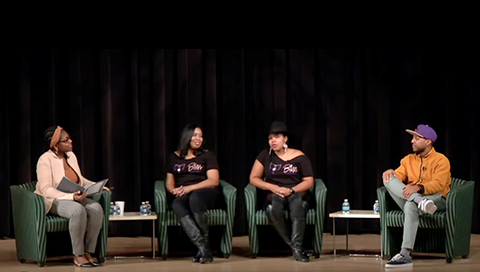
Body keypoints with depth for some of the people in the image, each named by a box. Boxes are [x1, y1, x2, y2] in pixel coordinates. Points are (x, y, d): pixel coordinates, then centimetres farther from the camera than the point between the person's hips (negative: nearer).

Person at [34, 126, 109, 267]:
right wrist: (71, 197, -33)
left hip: (74, 197, 7)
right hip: (53, 200, -6)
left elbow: (80, 180, 19)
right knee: (78, 211, -37)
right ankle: (78, 255, -24)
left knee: (96, 208, -24)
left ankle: (88, 252, -18)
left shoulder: (71, 156, 7)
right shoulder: (45, 160, -14)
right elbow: (46, 189, -22)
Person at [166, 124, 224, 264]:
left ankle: (205, 243, -33)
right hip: (182, 195, 2)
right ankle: (203, 247, -47)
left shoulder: (207, 155, 8)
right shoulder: (175, 157, 18)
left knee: (195, 197, -40)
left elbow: (214, 181, -4)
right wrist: (173, 190, -7)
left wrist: (190, 188, -16)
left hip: (206, 193, -2)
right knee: (177, 205, -36)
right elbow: (169, 182, 18)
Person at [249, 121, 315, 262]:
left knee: (297, 200, -38)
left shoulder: (299, 157, 3)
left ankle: (297, 246, -40)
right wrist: (272, 187, -12)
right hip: (272, 194, 1)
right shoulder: (265, 155, 6)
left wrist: (291, 190, -18)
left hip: (297, 193, -1)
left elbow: (309, 181, 0)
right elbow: (253, 178, 5)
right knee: (273, 207, -37)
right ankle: (293, 245, -30)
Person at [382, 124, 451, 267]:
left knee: (410, 205, -40)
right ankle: (420, 202, -42)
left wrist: (418, 188, -34)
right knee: (388, 179, -17)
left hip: (436, 200, -5)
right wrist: (391, 173, -18)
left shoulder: (441, 160, -1)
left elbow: (438, 185, -15)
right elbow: (398, 176, 8)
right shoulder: (408, 159, 18)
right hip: (408, 198, 5)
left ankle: (405, 255, -50)